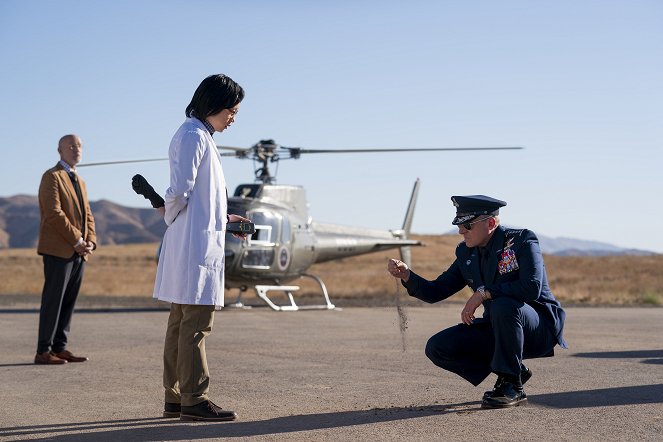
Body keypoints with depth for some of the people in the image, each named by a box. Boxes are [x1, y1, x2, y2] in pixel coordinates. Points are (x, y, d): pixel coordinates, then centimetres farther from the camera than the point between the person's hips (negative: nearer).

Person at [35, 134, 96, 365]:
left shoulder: (80, 181, 22)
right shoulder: (52, 176, -5)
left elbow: (87, 214, 19)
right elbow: (54, 213, -15)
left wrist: (90, 241, 2)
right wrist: (77, 240, -15)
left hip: (78, 253, 8)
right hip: (59, 250, -8)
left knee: (68, 302, 7)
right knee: (53, 301, -6)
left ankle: (59, 347, 11)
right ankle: (43, 351, -3)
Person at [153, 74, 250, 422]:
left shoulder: (199, 136, 20)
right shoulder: (193, 136, -11)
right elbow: (180, 192, -17)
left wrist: (223, 219, 19)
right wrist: (170, 216, 1)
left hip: (198, 244, 10)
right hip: (195, 245, -10)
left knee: (181, 323, 11)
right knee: (195, 323, -9)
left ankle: (175, 399, 17)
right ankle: (194, 401, -7)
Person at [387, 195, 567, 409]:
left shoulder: (522, 240, -14)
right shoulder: (466, 253, 5)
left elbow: (532, 287, -30)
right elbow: (436, 292, 6)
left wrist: (483, 293, -28)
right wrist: (406, 275, -12)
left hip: (541, 326, -7)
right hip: (497, 330, 7)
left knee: (503, 306, -38)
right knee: (437, 348, -9)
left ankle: (512, 385, -20)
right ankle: (515, 370, 4)